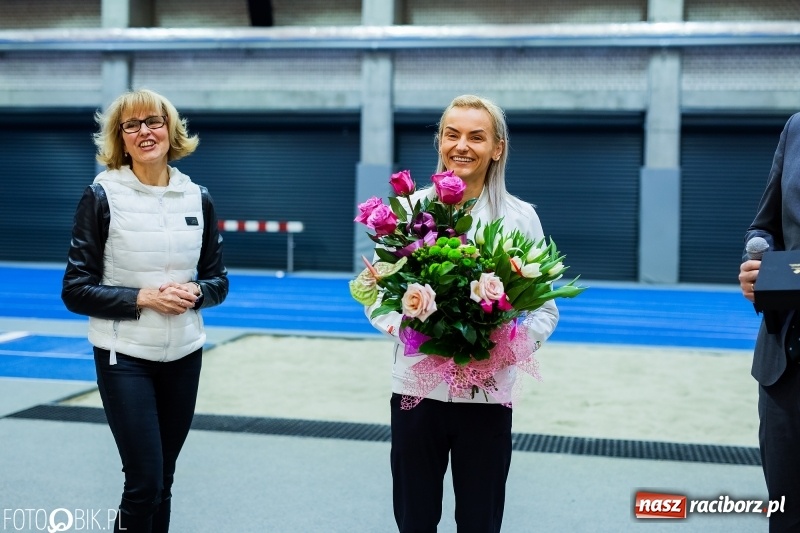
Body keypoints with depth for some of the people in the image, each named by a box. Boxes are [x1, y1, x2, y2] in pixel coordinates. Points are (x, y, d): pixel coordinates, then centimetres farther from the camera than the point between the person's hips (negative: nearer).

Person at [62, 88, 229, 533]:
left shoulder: (197, 197, 3)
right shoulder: (102, 195, -7)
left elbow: (218, 281, 11)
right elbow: (75, 291, -8)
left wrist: (195, 292, -11)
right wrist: (143, 297, -19)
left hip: (183, 355, 4)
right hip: (125, 356, -4)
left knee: (161, 482, 11)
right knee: (144, 482, -6)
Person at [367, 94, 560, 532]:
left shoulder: (521, 216, 0)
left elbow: (545, 306, 3)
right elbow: (377, 293, 3)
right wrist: (406, 328, -17)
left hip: (487, 394, 0)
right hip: (416, 387, 0)